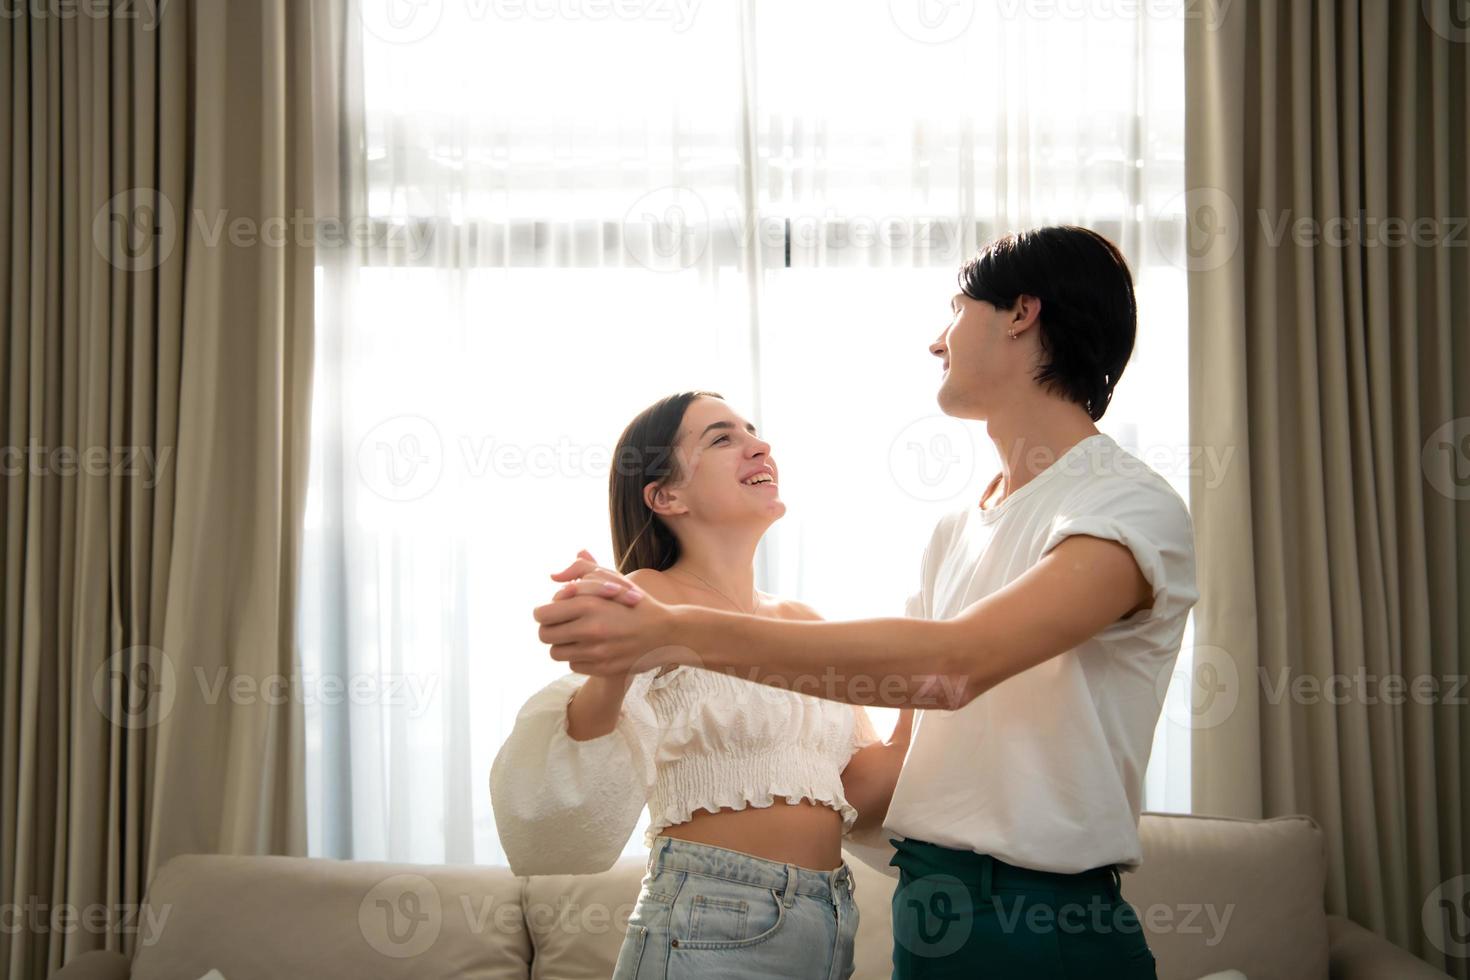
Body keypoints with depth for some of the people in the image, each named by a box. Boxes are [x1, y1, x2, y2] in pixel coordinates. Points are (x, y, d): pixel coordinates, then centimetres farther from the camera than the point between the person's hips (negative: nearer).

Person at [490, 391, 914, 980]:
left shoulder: (806, 624, 11)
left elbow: (863, 799, 10)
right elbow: (576, 801, -21)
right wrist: (608, 679, -40)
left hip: (831, 928, 6)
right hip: (710, 931, -6)